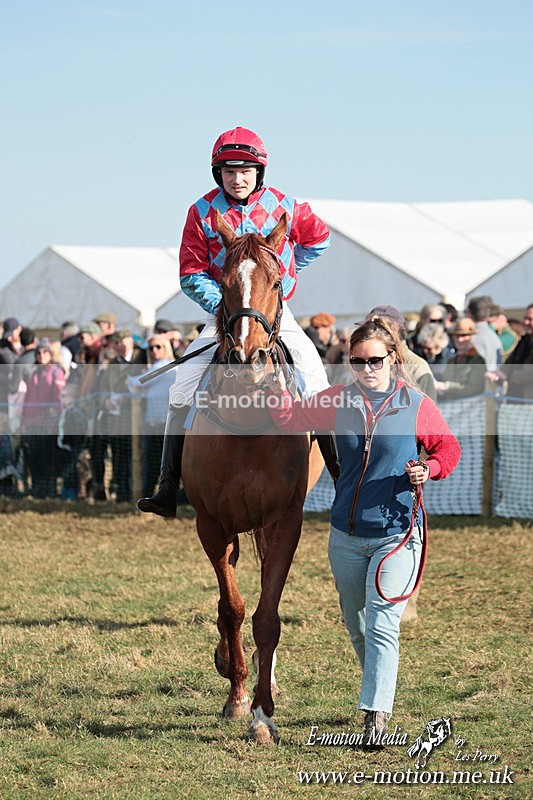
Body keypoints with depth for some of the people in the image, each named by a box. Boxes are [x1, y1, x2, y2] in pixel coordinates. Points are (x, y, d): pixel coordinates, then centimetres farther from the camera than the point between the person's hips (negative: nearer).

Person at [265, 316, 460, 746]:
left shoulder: (417, 405, -5)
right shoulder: (340, 401, 3)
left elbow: (449, 448, 4)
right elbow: (293, 419, 9)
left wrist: (429, 469, -16)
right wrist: (280, 392, -10)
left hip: (396, 536, -4)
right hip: (346, 536, 4)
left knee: (382, 626, -13)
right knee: (356, 625, 17)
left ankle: (377, 712, -13)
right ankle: (380, 687, 38)